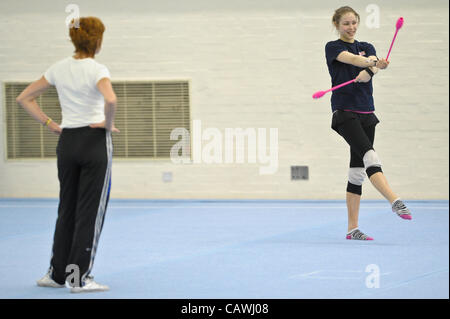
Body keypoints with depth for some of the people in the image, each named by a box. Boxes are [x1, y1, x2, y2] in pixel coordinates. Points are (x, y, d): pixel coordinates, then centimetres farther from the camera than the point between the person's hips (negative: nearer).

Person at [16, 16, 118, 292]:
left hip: (67, 142, 6)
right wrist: (109, 124, -15)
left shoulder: (59, 68, 5)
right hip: (95, 142, -6)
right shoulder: (97, 70, -13)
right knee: (90, 211, 0)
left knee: (67, 208, 15)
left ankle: (57, 274, 17)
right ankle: (80, 278, 0)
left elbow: (24, 98, 8)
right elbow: (111, 100, -33)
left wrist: (48, 123, 8)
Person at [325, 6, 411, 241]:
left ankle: (352, 229, 5)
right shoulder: (333, 47, 2)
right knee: (370, 156, -24)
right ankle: (395, 202, -40)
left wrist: (369, 71, -32)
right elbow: (352, 59, -20)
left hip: (366, 114, 5)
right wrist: (374, 62, -39)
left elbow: (373, 66, -8)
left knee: (358, 170, 4)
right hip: (345, 113, -5)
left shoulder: (367, 47, 15)